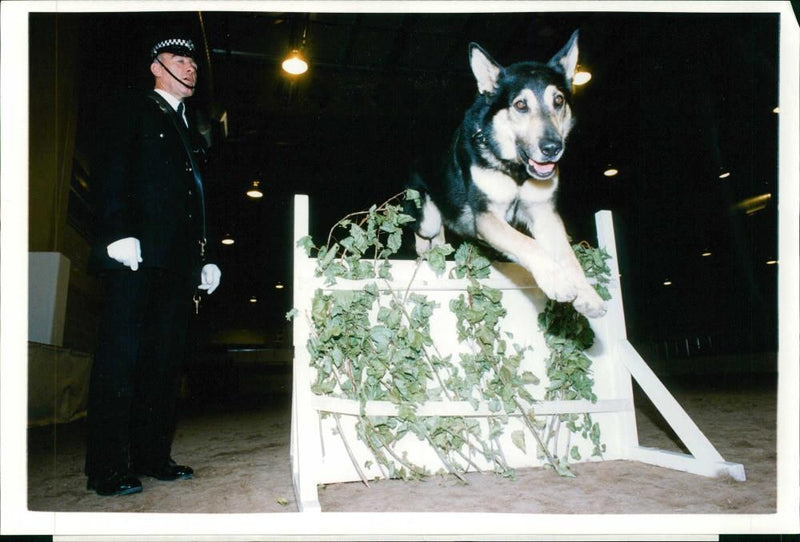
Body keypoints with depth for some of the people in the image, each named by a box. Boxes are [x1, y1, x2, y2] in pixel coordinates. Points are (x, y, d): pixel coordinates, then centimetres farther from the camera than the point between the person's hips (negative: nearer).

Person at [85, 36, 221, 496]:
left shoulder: (190, 129, 26)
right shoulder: (134, 112, 9)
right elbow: (112, 172, -4)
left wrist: (206, 257, 14)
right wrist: (119, 233, -18)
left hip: (180, 259, 7)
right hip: (138, 252, -6)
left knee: (166, 358, 5)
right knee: (121, 354, -7)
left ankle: (153, 455, 12)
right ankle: (109, 468, -4)